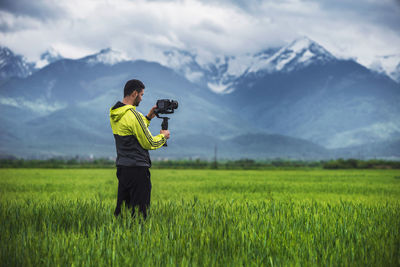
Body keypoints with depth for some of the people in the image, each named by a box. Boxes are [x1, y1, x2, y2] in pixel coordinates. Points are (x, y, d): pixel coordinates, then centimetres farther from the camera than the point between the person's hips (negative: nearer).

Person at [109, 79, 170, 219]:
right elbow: (149, 143, -13)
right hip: (137, 169, -9)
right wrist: (163, 136, 5)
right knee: (138, 210, -2)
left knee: (122, 207, 13)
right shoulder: (133, 115, -18)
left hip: (121, 166, 9)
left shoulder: (114, 114, 9)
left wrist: (148, 118, 19)